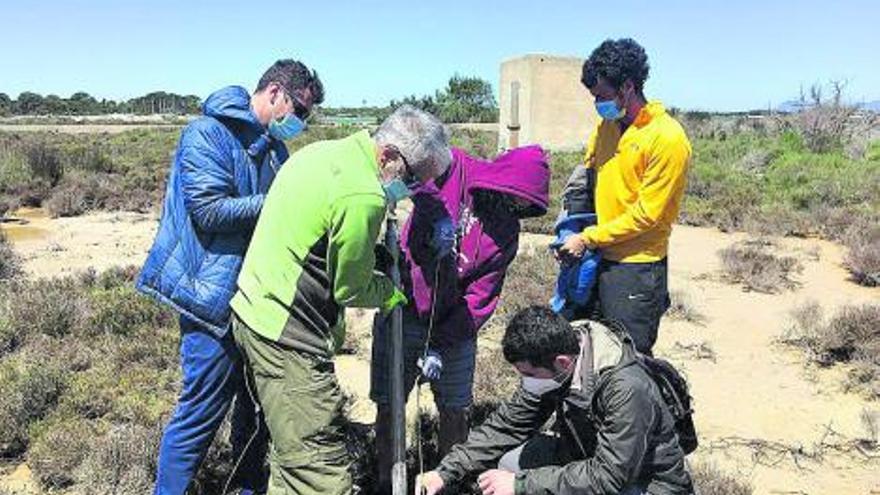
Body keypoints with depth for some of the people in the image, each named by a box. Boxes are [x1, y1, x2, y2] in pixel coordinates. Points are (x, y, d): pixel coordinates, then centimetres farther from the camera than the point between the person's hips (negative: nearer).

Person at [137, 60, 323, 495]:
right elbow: (208, 210, -20)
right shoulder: (209, 133, -11)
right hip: (215, 296, -9)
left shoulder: (273, 147, 16)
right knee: (202, 411, -1)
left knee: (258, 402, 18)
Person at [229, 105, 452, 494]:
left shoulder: (322, 151, 7)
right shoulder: (363, 198, -22)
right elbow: (350, 290, -11)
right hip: (287, 338, -10)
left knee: (290, 454, 22)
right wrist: (394, 292, 7)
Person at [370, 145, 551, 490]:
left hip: (454, 326, 2)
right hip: (402, 314, -2)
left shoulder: (507, 231, -2)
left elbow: (481, 296, -6)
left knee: (454, 410, 11)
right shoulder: (453, 169, -10)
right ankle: (386, 481, 31)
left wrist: (441, 344, -15)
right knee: (389, 406, 9)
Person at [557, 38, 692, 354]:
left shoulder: (667, 139, -15)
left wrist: (588, 239, -14)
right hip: (598, 258, 7)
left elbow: (645, 215, -16)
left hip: (636, 268, -7)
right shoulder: (606, 126, 7)